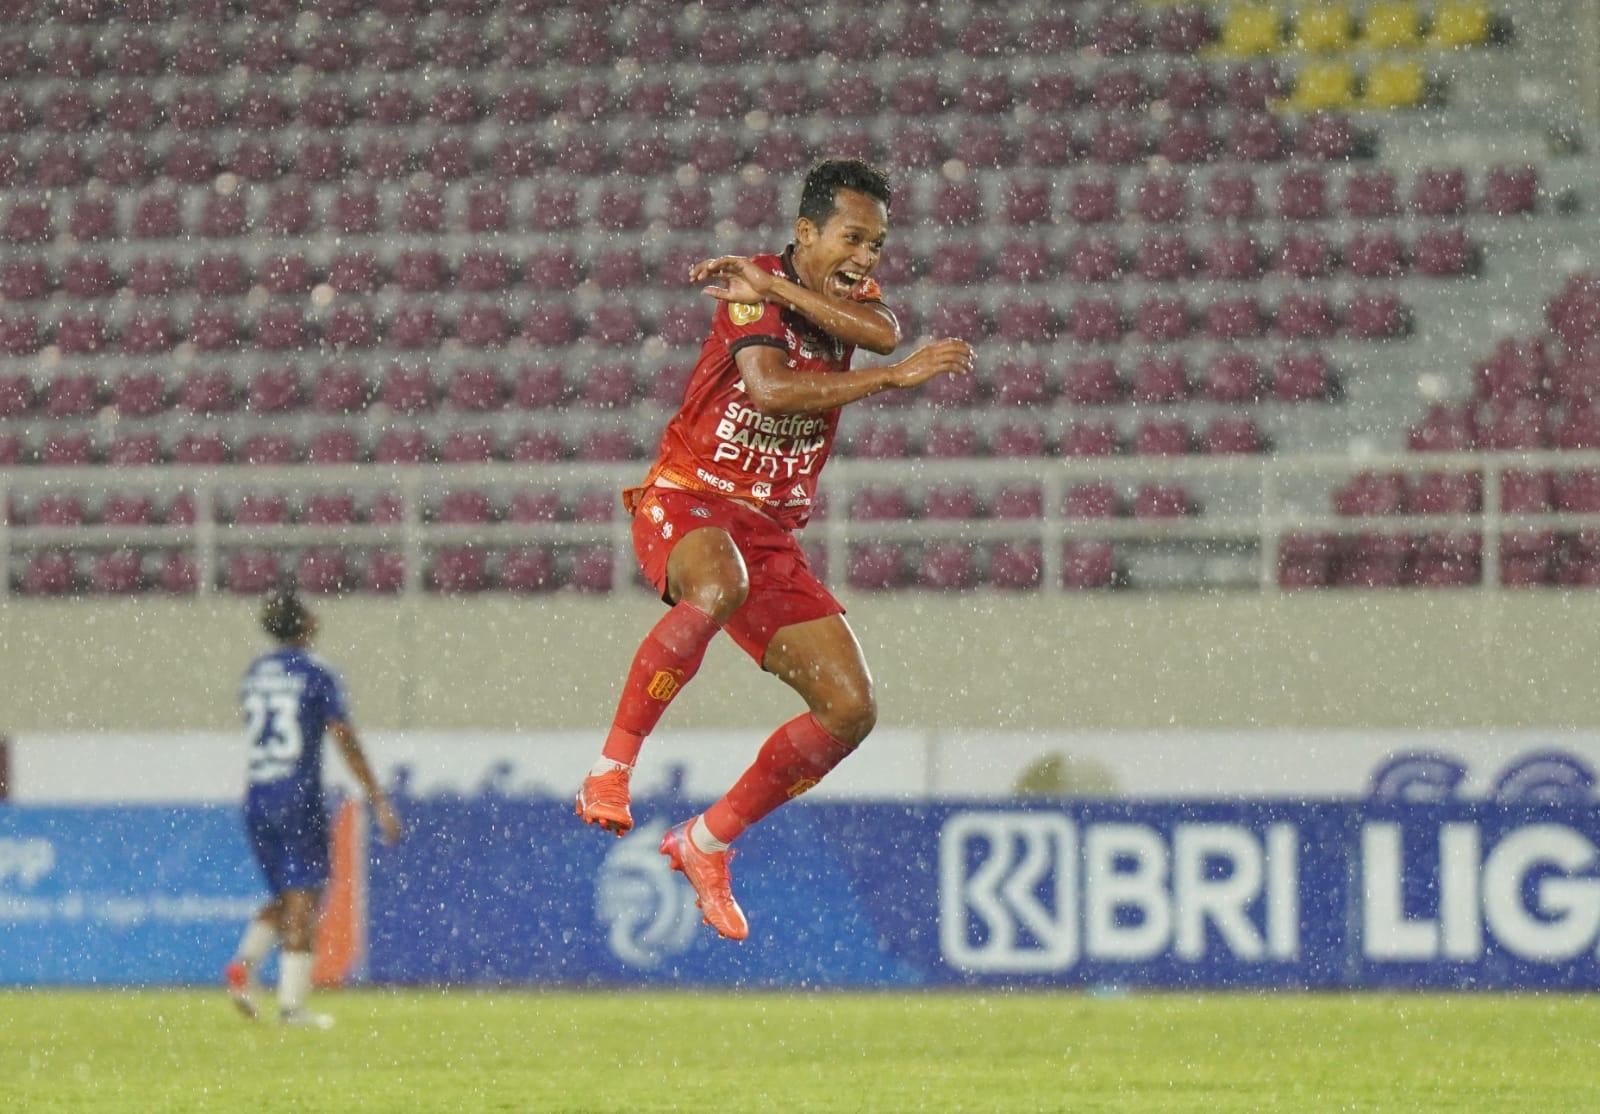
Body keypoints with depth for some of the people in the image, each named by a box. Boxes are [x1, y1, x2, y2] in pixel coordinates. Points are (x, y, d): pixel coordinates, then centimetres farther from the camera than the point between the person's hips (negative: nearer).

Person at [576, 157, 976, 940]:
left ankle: (708, 842, 13)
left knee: (851, 708, -1)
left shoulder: (845, 297, 8)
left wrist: (777, 289, -23)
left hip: (771, 531, 7)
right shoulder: (752, 291, -12)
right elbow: (770, 390, -29)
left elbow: (882, 333, -17)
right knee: (719, 588, -43)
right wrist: (895, 378, -29)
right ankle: (612, 769, -32)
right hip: (685, 501, -7)